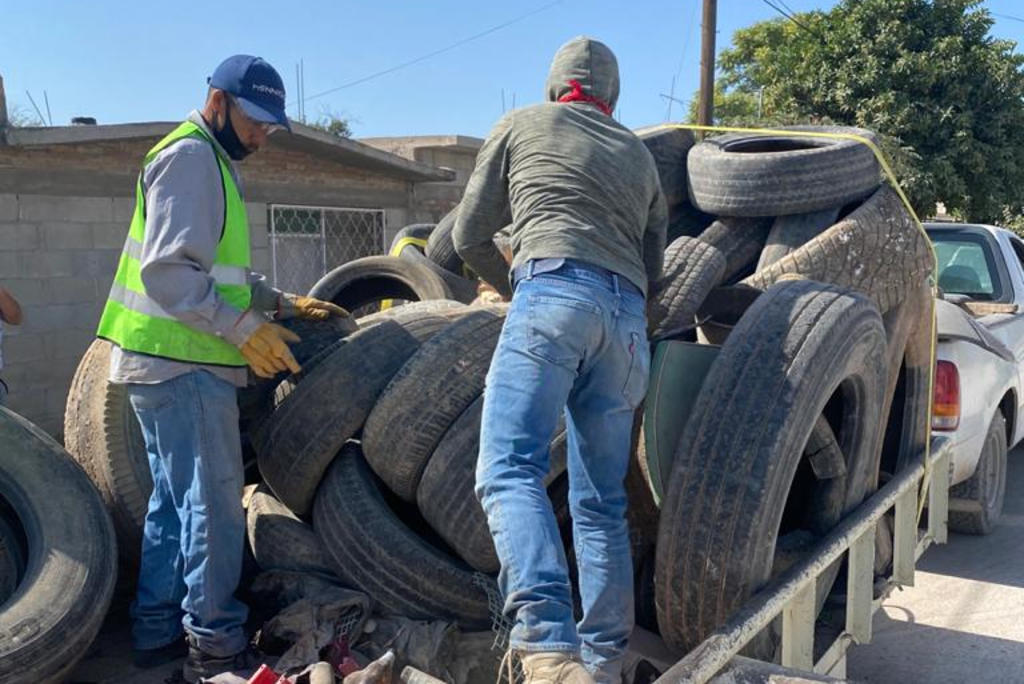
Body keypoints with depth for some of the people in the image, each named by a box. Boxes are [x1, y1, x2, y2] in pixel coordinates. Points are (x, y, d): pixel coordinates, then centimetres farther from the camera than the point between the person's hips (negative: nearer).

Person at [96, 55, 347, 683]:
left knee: (176, 500, 15)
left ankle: (158, 631, 25)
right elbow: (168, 271, -20)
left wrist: (283, 303, 13)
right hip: (181, 364, -11)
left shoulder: (214, 164, 21)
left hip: (176, 363, 11)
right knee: (214, 503, -5)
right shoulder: (190, 157, -11)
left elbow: (223, 274, 23)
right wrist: (245, 330, -20)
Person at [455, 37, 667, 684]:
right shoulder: (639, 153, 31)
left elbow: (469, 236, 19)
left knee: (510, 471, -17)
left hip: (552, 294, -5)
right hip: (628, 318, 5)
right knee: (602, 503, 9)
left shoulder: (521, 124, 20)